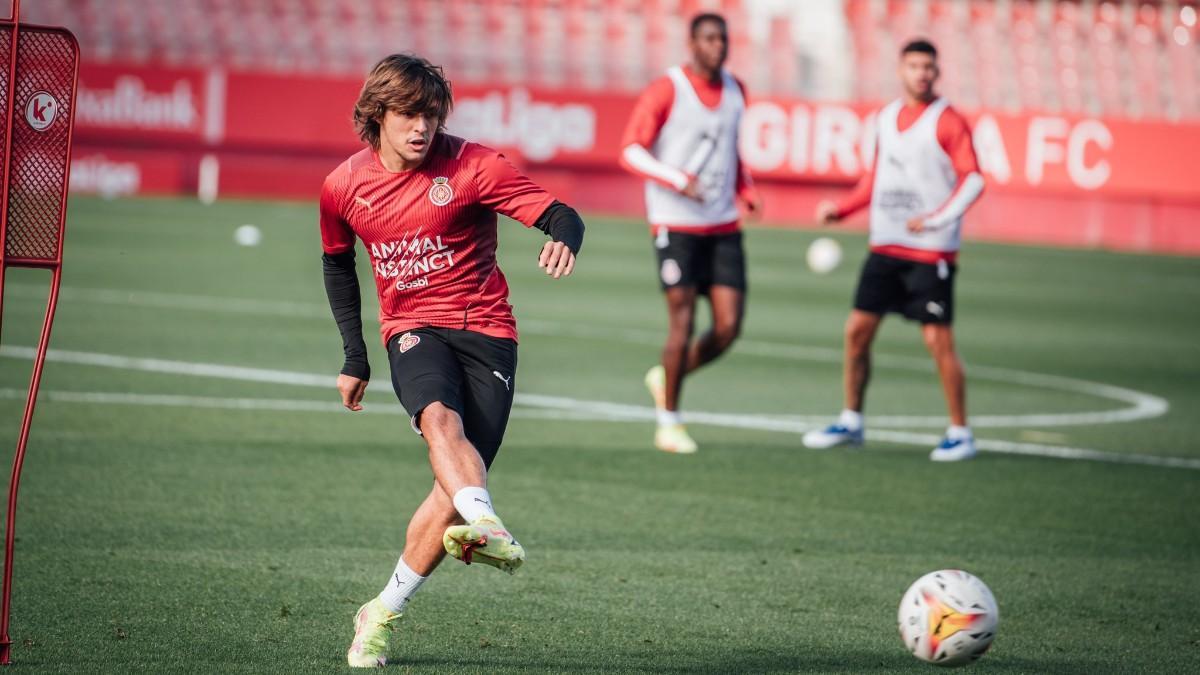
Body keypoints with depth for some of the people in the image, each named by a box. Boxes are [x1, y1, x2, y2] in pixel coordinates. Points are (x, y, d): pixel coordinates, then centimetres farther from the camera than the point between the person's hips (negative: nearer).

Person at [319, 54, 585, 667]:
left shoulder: (472, 166, -8)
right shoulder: (343, 187, 2)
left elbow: (560, 215, -14)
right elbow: (337, 263, 20)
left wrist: (564, 239, -39)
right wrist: (354, 357, 17)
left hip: (486, 329, -1)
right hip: (413, 330, 1)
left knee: (456, 487, -10)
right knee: (441, 419, -34)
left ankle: (382, 615, 4)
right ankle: (490, 530, -59)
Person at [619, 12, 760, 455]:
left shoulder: (735, 91, 12)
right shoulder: (667, 90, -7)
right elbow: (630, 151, -9)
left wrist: (748, 192, 8)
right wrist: (677, 180, -23)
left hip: (723, 227, 6)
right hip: (676, 224, -5)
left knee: (728, 327, -3)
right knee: (682, 323, -7)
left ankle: (667, 379, 22)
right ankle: (669, 422, 7)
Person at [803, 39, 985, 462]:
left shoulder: (947, 121, -7)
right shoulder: (887, 118, 13)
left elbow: (973, 179, -14)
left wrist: (937, 218, -26)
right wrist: (840, 210, 15)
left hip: (931, 251, -6)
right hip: (885, 247, 6)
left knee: (938, 340, -7)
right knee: (857, 330, 5)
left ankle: (960, 433, 3)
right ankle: (851, 422, 19)